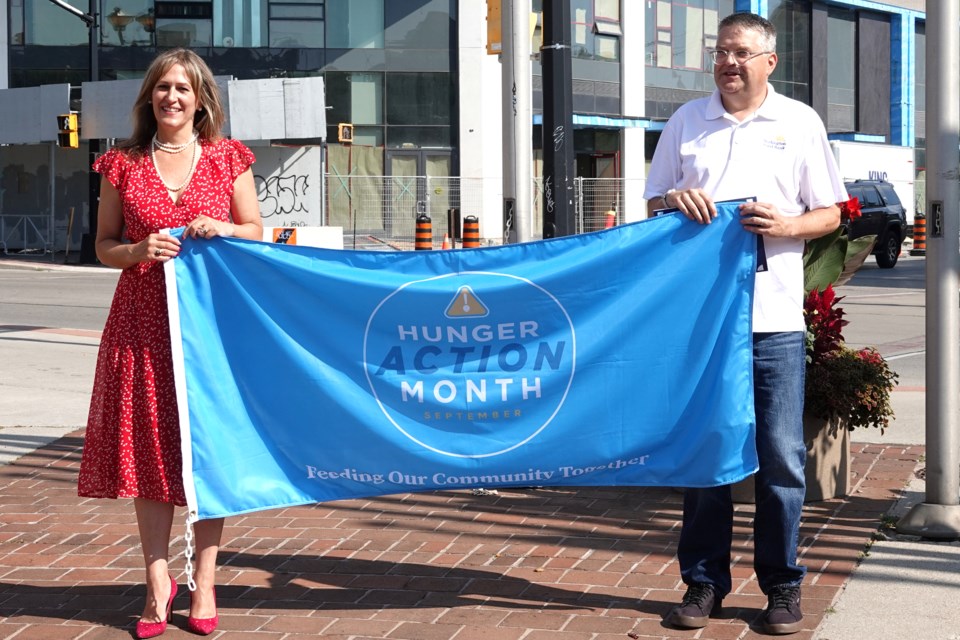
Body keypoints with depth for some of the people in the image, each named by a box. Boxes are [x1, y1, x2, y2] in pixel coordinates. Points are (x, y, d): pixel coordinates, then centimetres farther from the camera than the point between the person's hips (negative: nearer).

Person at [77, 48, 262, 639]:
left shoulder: (228, 159, 6)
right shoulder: (123, 164, 7)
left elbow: (257, 233, 10)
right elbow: (105, 246, 9)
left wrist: (221, 228, -10)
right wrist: (140, 250, -11)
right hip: (143, 318, 1)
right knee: (148, 448, 1)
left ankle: (204, 585, 11)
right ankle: (159, 587, 10)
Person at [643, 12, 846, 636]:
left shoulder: (800, 123, 6)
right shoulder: (686, 121, 11)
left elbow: (831, 213, 8)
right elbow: (652, 204, 15)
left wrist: (787, 225, -12)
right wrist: (674, 200, -8)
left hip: (774, 320, -1)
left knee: (781, 459, 1)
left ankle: (783, 585, 12)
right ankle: (703, 581, 16)